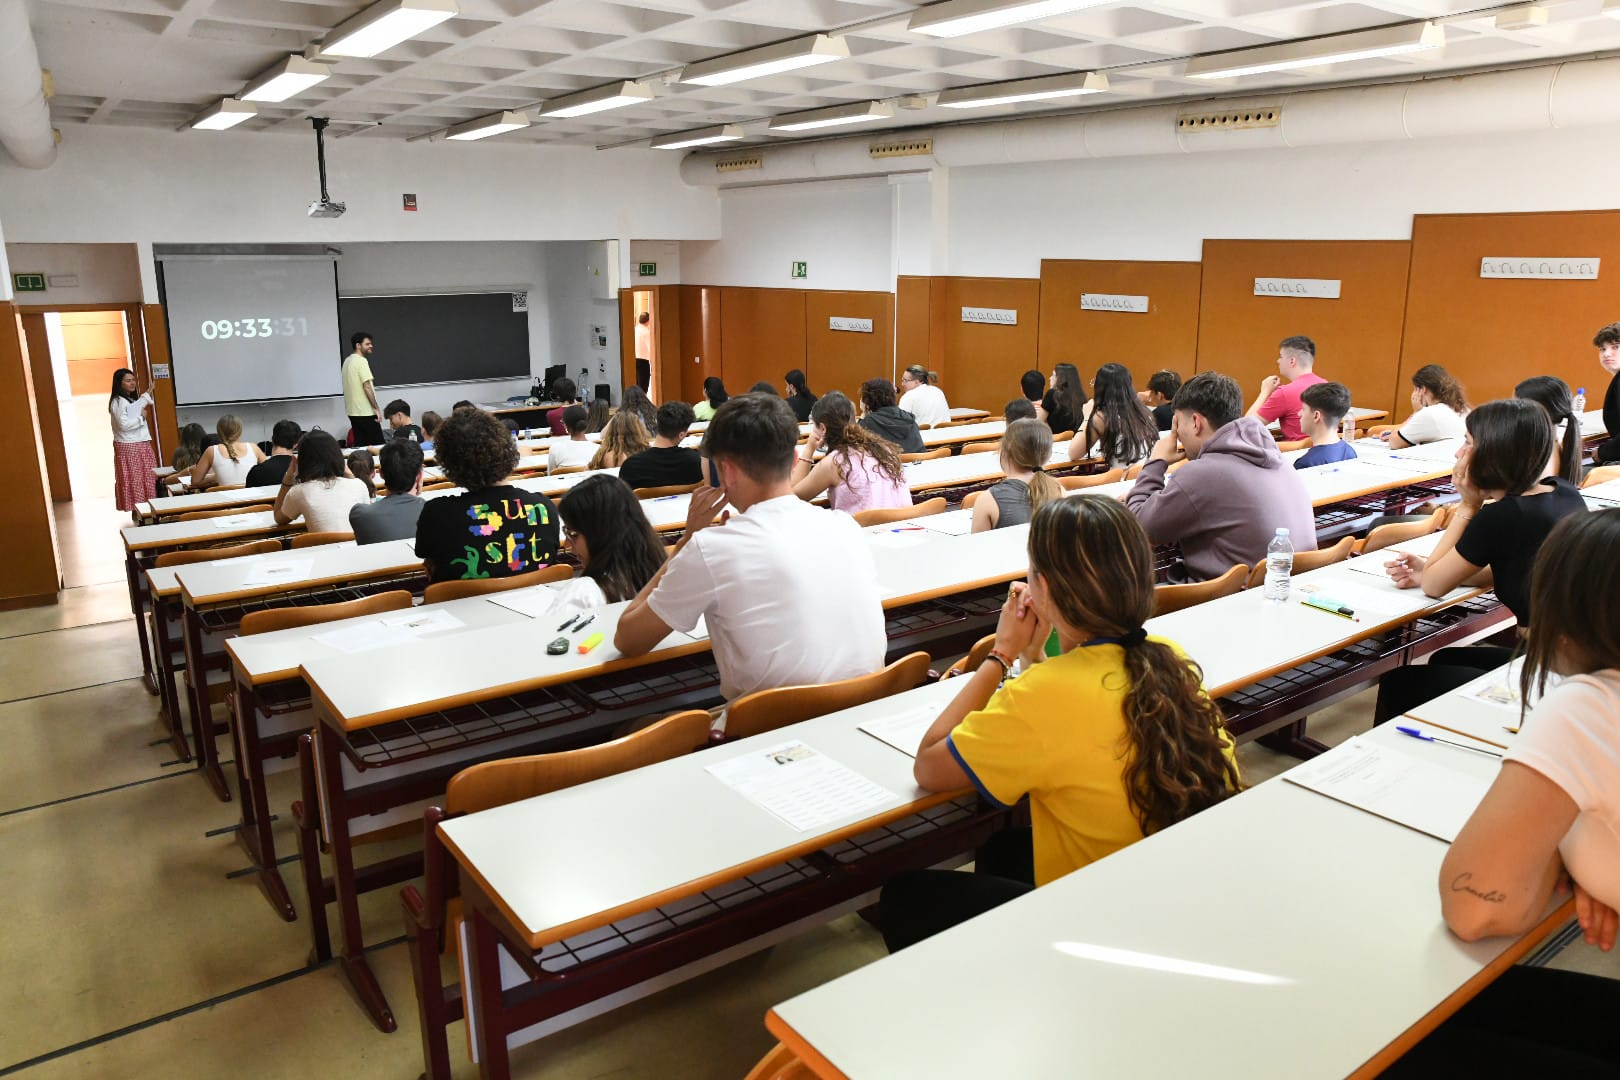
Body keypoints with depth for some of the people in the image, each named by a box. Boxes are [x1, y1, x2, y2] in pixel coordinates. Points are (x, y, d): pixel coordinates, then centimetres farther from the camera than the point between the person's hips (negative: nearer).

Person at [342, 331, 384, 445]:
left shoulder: (347, 361, 15)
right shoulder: (361, 361, -13)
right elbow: (367, 387, -18)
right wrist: (376, 408, -15)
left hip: (353, 411, 9)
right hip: (365, 412, -9)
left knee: (360, 445, 8)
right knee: (378, 445, -6)